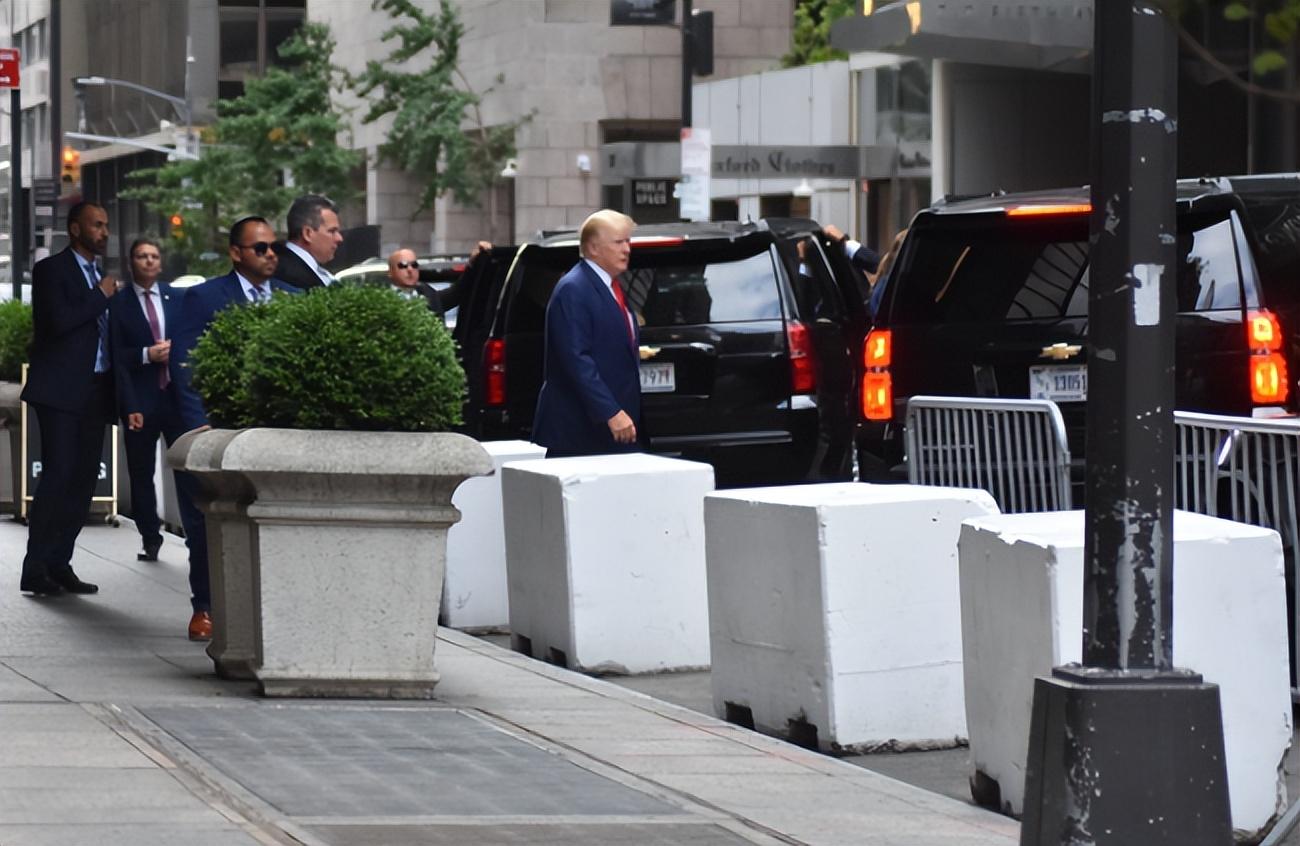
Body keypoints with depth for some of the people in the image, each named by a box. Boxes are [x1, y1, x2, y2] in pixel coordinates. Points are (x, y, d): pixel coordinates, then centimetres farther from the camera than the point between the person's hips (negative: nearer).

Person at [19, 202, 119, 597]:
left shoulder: (100, 275, 18)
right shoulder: (51, 270, -5)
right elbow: (58, 320, -19)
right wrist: (101, 296, -11)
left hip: (94, 392, 8)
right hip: (60, 390, -8)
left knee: (84, 479, 5)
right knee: (57, 476, -12)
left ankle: (59, 564, 9)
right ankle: (35, 569, -9)